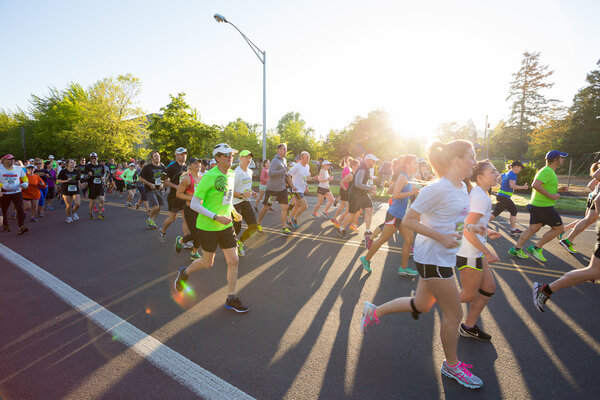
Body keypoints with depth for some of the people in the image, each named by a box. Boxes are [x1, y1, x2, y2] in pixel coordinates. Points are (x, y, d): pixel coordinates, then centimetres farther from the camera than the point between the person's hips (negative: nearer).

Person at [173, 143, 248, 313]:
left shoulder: (231, 175, 5)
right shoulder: (209, 177, -18)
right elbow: (194, 205, -17)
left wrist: (233, 211, 7)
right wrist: (216, 217, -23)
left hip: (226, 225, 6)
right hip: (208, 227, -6)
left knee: (234, 261, 2)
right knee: (208, 262, 11)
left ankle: (231, 299, 17)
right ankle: (184, 273, 43)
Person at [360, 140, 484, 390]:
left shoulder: (462, 188, 7)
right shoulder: (437, 189, -22)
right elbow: (408, 220, -20)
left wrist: (467, 227, 4)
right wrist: (441, 237, -25)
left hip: (444, 257, 9)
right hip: (432, 258, -9)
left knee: (421, 306, 20)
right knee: (453, 314, 6)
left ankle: (374, 312, 36)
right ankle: (452, 365, 31)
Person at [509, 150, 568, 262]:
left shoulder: (547, 171, 18)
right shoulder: (547, 171, -15)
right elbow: (535, 185, -29)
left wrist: (558, 190, 16)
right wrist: (551, 195, -24)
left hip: (536, 204, 10)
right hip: (544, 206, -10)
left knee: (533, 229, 11)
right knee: (559, 228, 1)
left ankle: (516, 249, 11)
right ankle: (536, 248, 3)